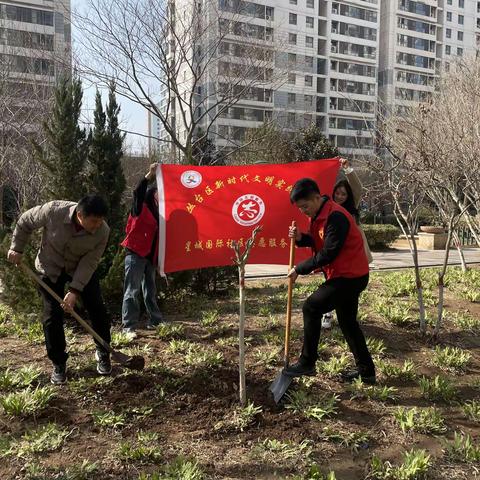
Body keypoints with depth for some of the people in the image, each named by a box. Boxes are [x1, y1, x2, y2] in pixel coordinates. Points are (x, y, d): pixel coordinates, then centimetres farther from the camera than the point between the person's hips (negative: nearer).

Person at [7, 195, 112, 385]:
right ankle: (59, 363, 12)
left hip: (82, 269, 1)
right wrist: (17, 249, -8)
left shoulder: (102, 231, -29)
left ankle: (103, 352, 19)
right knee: (52, 315, -4)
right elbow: (25, 222, -13)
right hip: (50, 268, -1)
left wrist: (74, 291, -29)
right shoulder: (53, 211, -33)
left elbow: (89, 263, -24)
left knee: (97, 309, -4)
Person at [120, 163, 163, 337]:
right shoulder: (140, 208, -4)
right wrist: (149, 175, -30)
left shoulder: (157, 213, 16)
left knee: (150, 291, 14)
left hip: (150, 256, 8)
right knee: (132, 291, -7)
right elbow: (138, 193, -24)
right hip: (136, 254, -8)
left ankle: (155, 321, 24)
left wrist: (158, 257, 12)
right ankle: (128, 326, -6)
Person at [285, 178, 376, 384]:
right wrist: (301, 238, -8)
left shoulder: (335, 217, -24)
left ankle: (307, 363, 4)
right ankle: (366, 370, 24)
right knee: (347, 321, 15)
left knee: (311, 307, -7)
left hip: (350, 276, -10)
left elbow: (327, 254, -23)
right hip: (349, 274, 10)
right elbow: (319, 243, 12)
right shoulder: (319, 214, 8)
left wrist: (299, 269, -16)